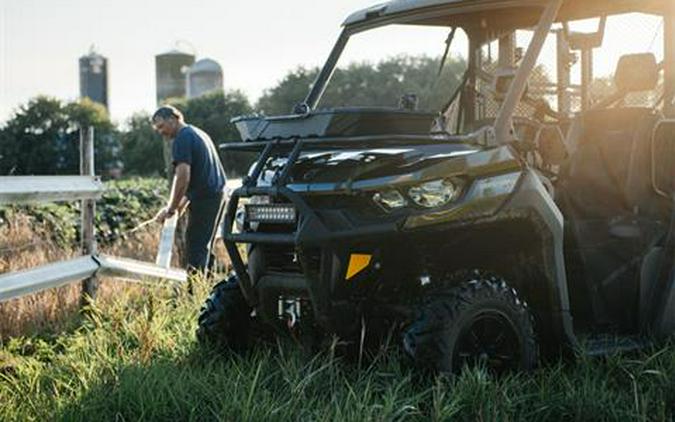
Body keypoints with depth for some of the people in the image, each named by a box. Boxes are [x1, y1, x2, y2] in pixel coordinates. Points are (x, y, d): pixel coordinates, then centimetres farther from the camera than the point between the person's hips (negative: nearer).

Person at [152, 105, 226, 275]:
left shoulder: (183, 139, -10)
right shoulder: (198, 133, 21)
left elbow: (183, 177, -19)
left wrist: (171, 209, -12)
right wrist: (181, 204, 20)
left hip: (204, 197, -10)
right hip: (218, 193, 10)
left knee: (196, 248, -8)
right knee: (205, 247, 15)